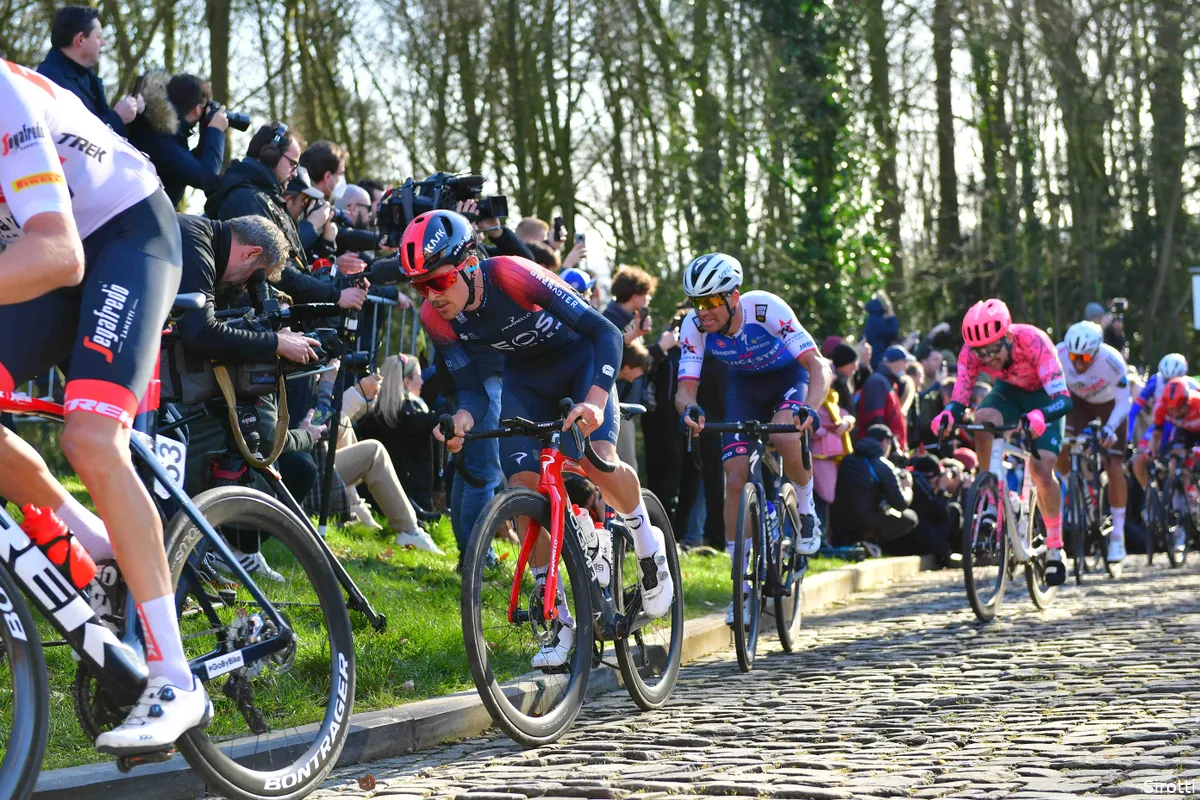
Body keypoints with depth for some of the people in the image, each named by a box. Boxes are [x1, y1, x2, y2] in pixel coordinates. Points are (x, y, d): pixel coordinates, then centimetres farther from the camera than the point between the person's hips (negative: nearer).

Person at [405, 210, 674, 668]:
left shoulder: (512, 276, -35)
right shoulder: (437, 317, -19)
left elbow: (606, 333, -36)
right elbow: (470, 388, -12)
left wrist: (596, 401, -50)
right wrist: (462, 418, -37)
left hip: (580, 359, -5)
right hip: (525, 376, 5)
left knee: (596, 461, -28)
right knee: (523, 485, -13)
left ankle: (648, 544, 3)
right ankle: (559, 621, -4)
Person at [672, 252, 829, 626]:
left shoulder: (766, 309, -35)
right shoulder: (694, 326, -25)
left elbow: (818, 366, -36)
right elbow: (685, 387, -26)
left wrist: (809, 408, -55)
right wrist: (689, 409, -50)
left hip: (789, 376, -3)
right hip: (744, 385, 4)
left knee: (785, 437, -35)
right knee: (735, 478, -8)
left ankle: (806, 511, -5)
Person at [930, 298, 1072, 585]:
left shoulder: (1033, 342, -38)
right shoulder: (971, 352, -27)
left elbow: (1063, 398, -41)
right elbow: (960, 399, -27)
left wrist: (1039, 417, -62)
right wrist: (948, 415, -50)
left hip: (1043, 396, -3)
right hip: (1008, 392, 3)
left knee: (1042, 470, -17)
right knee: (982, 420, -31)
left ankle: (1054, 547, 2)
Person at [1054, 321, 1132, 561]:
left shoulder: (1112, 361, -36)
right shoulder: (1059, 354, -31)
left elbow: (1123, 402, -28)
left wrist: (1110, 429, -44)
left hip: (1109, 404, -2)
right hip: (1078, 400, 2)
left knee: (1115, 469, -8)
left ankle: (1118, 535, 3)